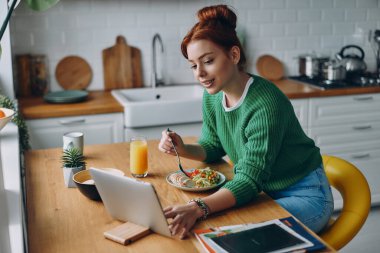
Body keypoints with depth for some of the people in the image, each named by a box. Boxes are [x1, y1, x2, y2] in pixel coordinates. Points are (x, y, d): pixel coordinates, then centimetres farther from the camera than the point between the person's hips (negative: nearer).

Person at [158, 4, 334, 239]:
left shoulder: (265, 105, -30)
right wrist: (183, 149, -13)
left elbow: (250, 179, -32)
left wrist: (199, 208, -48)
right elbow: (213, 147, 9)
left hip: (304, 196, -6)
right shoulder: (212, 97, -6)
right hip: (264, 190, 7)